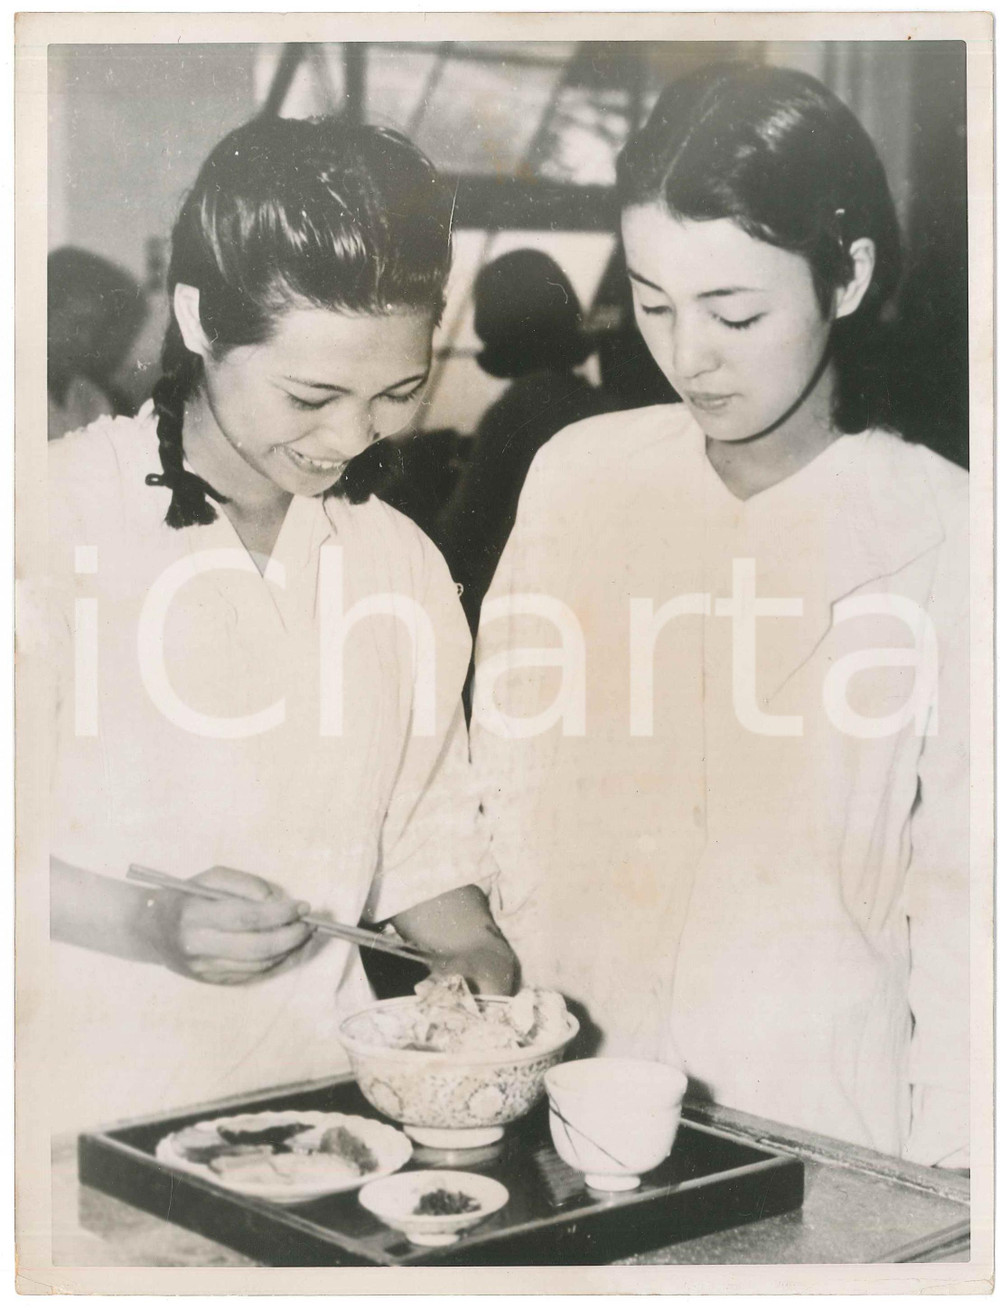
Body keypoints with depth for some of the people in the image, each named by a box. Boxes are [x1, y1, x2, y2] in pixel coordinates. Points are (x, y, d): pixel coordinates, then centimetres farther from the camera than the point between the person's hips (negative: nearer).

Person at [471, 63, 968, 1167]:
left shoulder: (942, 538, -10)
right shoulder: (579, 477, -1)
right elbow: (510, 798, 4)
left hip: (822, 1125, -2)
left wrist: (931, 1188, -10)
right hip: (576, 1104, 3)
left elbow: (962, 896, -7)